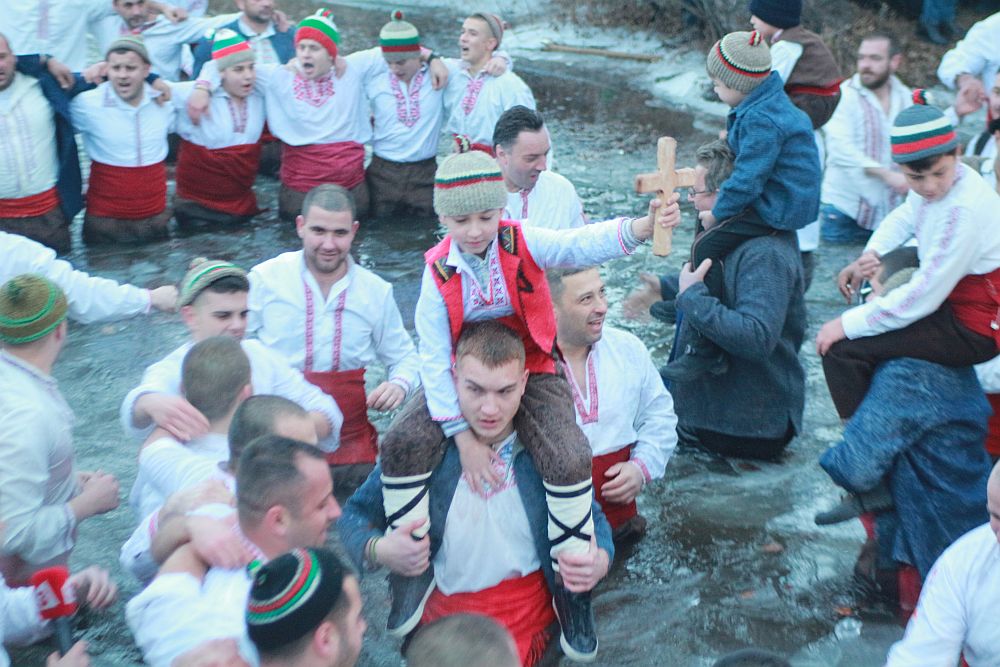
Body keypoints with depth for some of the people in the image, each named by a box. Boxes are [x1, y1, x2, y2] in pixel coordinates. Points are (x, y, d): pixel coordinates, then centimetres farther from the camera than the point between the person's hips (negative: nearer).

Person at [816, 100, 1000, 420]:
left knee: (842, 348, -20)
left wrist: (847, 324, -22)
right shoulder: (933, 187, -3)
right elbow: (906, 216, 21)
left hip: (973, 332, -10)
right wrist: (871, 253, 2)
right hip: (949, 301, 10)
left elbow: (923, 297, -29)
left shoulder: (964, 211, -29)